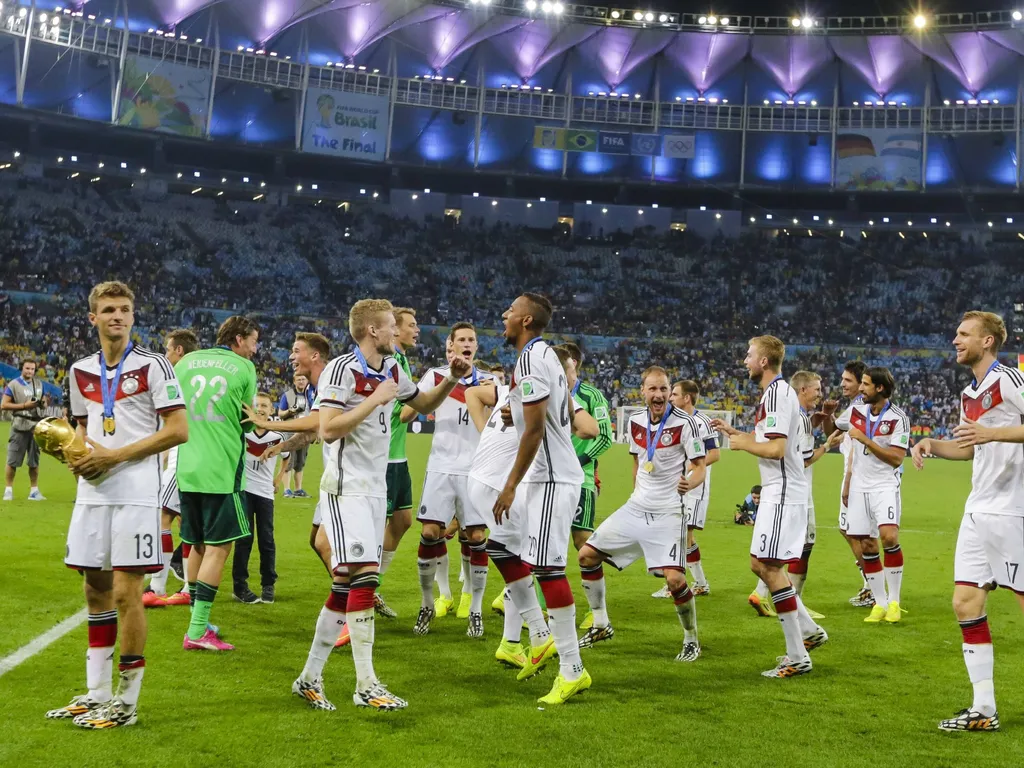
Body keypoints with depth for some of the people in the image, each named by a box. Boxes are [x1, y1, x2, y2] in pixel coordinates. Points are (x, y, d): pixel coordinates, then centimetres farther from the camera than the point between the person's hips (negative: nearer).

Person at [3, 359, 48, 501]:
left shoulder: (39, 384, 12)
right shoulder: (13, 384, -7)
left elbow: (44, 402, 23)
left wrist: (43, 403, -2)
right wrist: (24, 405, -19)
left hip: (37, 425, 5)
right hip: (20, 425, -5)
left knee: (34, 461, 10)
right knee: (13, 460, -2)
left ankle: (34, 491, 16)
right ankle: (8, 489, 6)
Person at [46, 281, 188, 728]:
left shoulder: (152, 366, -5)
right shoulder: (81, 371, 13)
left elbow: (178, 430, -10)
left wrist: (116, 456, -15)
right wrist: (77, 455, 2)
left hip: (135, 494, -6)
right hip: (92, 493, 6)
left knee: (126, 593, -5)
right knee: (96, 590, 12)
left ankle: (126, 702, 5)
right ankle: (97, 694, 23)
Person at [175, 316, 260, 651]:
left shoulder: (187, 361, 11)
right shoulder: (244, 368, -1)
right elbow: (248, 421, 4)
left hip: (187, 469, 6)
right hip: (222, 469, -6)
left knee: (198, 545, 15)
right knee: (218, 547, -2)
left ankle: (199, 622, 22)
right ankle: (197, 632, -5)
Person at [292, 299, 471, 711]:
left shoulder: (392, 370, 13)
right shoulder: (341, 369, -12)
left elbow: (424, 404, 28)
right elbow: (328, 430, -21)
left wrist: (452, 379, 12)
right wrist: (375, 400, -19)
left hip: (375, 489, 8)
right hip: (346, 488, -8)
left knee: (346, 585, 7)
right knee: (364, 576, -14)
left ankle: (310, 677, 14)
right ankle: (365, 685, -8)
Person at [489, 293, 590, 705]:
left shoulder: (530, 359, -16)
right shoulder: (548, 354, 16)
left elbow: (535, 428, -21)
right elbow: (568, 418, 23)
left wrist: (511, 485, -19)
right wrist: (523, 410, 18)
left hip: (552, 479, -11)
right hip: (546, 476, 11)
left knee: (547, 569, -9)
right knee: (500, 545, 17)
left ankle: (573, 670, -2)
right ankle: (541, 637, 22)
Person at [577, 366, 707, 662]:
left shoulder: (686, 423, -13)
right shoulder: (636, 422, 4)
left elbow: (700, 468, -10)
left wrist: (690, 482, -30)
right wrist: (638, 494, 16)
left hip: (668, 512, -6)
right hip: (636, 507, 6)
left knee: (674, 579, -19)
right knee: (587, 555, 3)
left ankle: (691, 640, 7)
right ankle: (601, 626, 20)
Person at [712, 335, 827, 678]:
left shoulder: (777, 393, -16)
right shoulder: (777, 391, 16)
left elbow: (776, 448, -24)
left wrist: (741, 444, -9)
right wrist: (733, 432, 22)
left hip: (783, 493, -11)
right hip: (778, 492, 11)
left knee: (770, 567, -9)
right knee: (759, 564, 14)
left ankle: (798, 657, -4)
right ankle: (810, 631, 21)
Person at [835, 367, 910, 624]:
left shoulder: (898, 418, -9)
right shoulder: (856, 412, 6)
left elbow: (896, 458, -15)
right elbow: (832, 427, 26)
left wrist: (866, 440, -18)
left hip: (885, 487, -5)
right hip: (859, 487, 5)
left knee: (889, 536, -23)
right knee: (867, 547, 2)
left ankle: (894, 601, -9)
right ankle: (880, 603, 11)